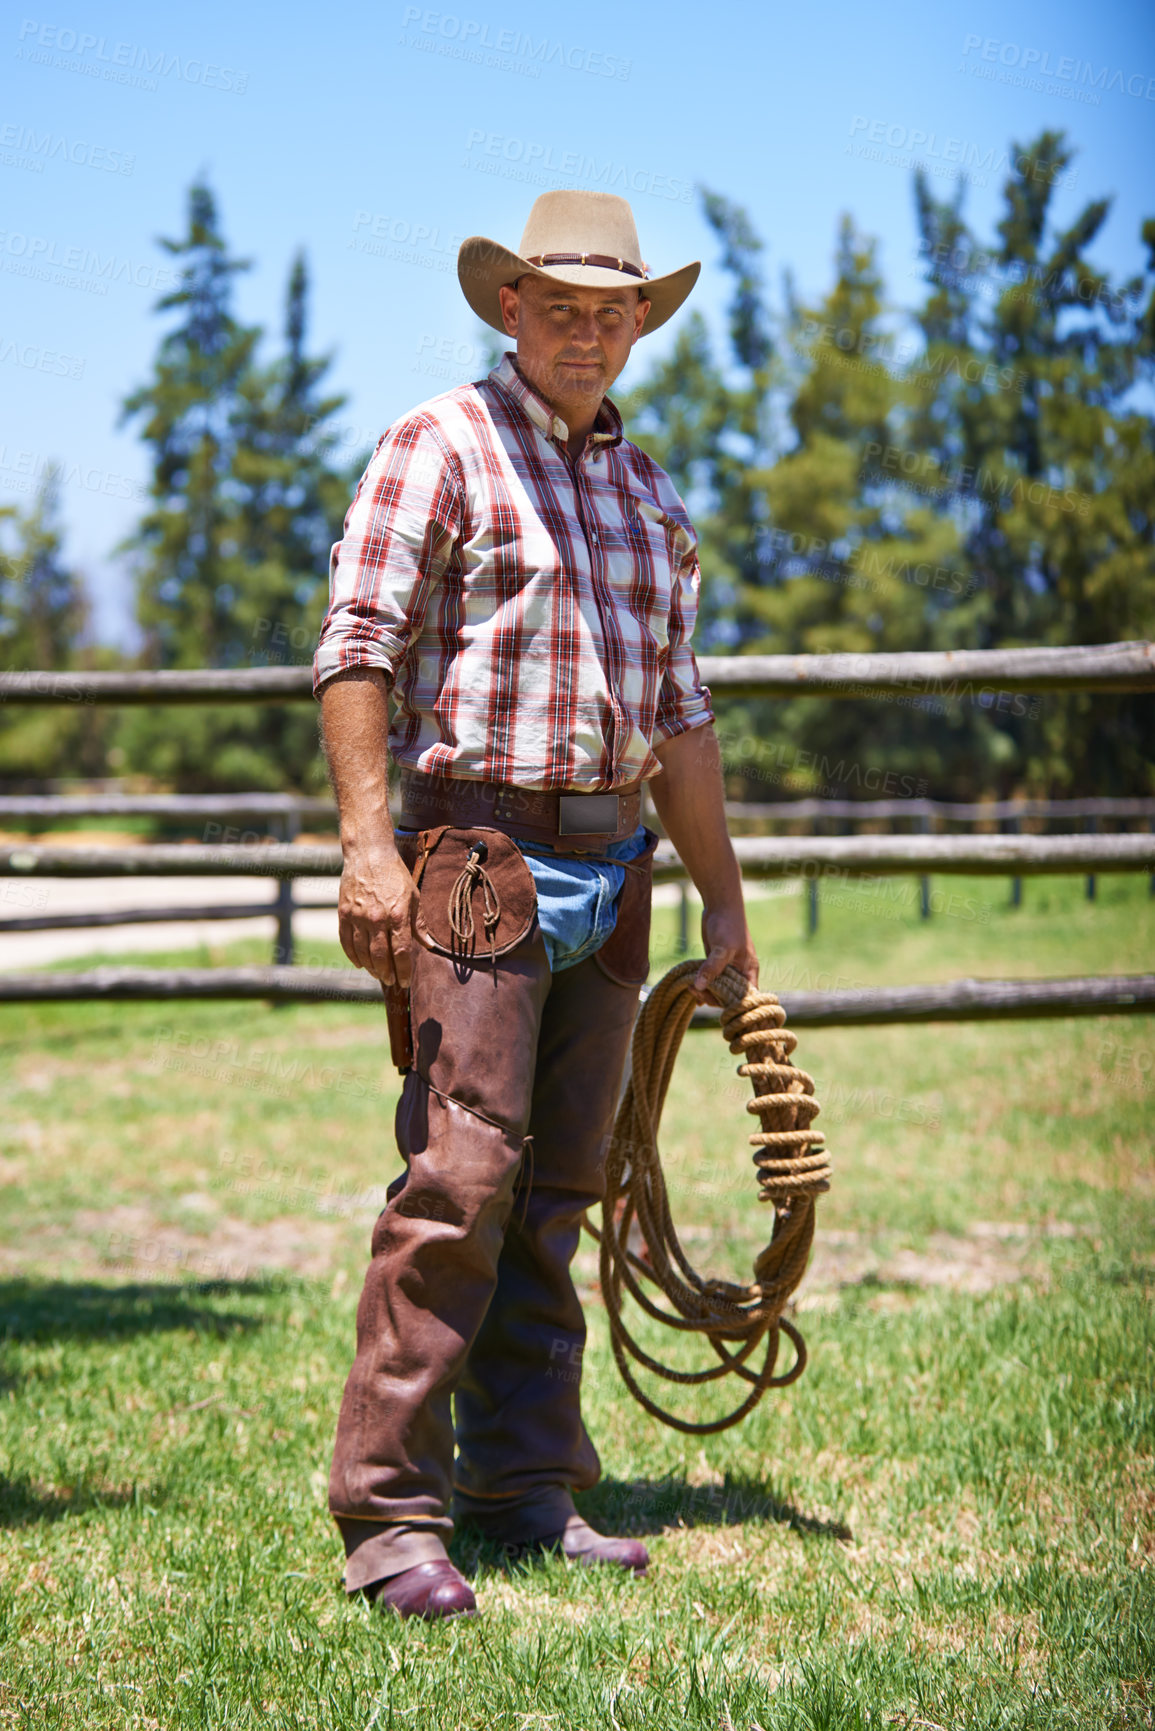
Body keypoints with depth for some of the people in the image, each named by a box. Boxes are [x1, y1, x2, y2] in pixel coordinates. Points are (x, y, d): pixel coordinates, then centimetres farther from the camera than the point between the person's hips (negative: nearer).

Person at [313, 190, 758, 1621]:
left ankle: (527, 1490, 15)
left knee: (556, 1190, 8)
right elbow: (355, 650, -9)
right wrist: (367, 840, -20)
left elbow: (676, 713, 22)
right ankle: (389, 1513, -10)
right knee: (461, 1171, -13)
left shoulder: (648, 494, 18)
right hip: (477, 848, -6)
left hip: (608, 869, 7)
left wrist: (723, 899, 21)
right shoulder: (440, 446, -1)